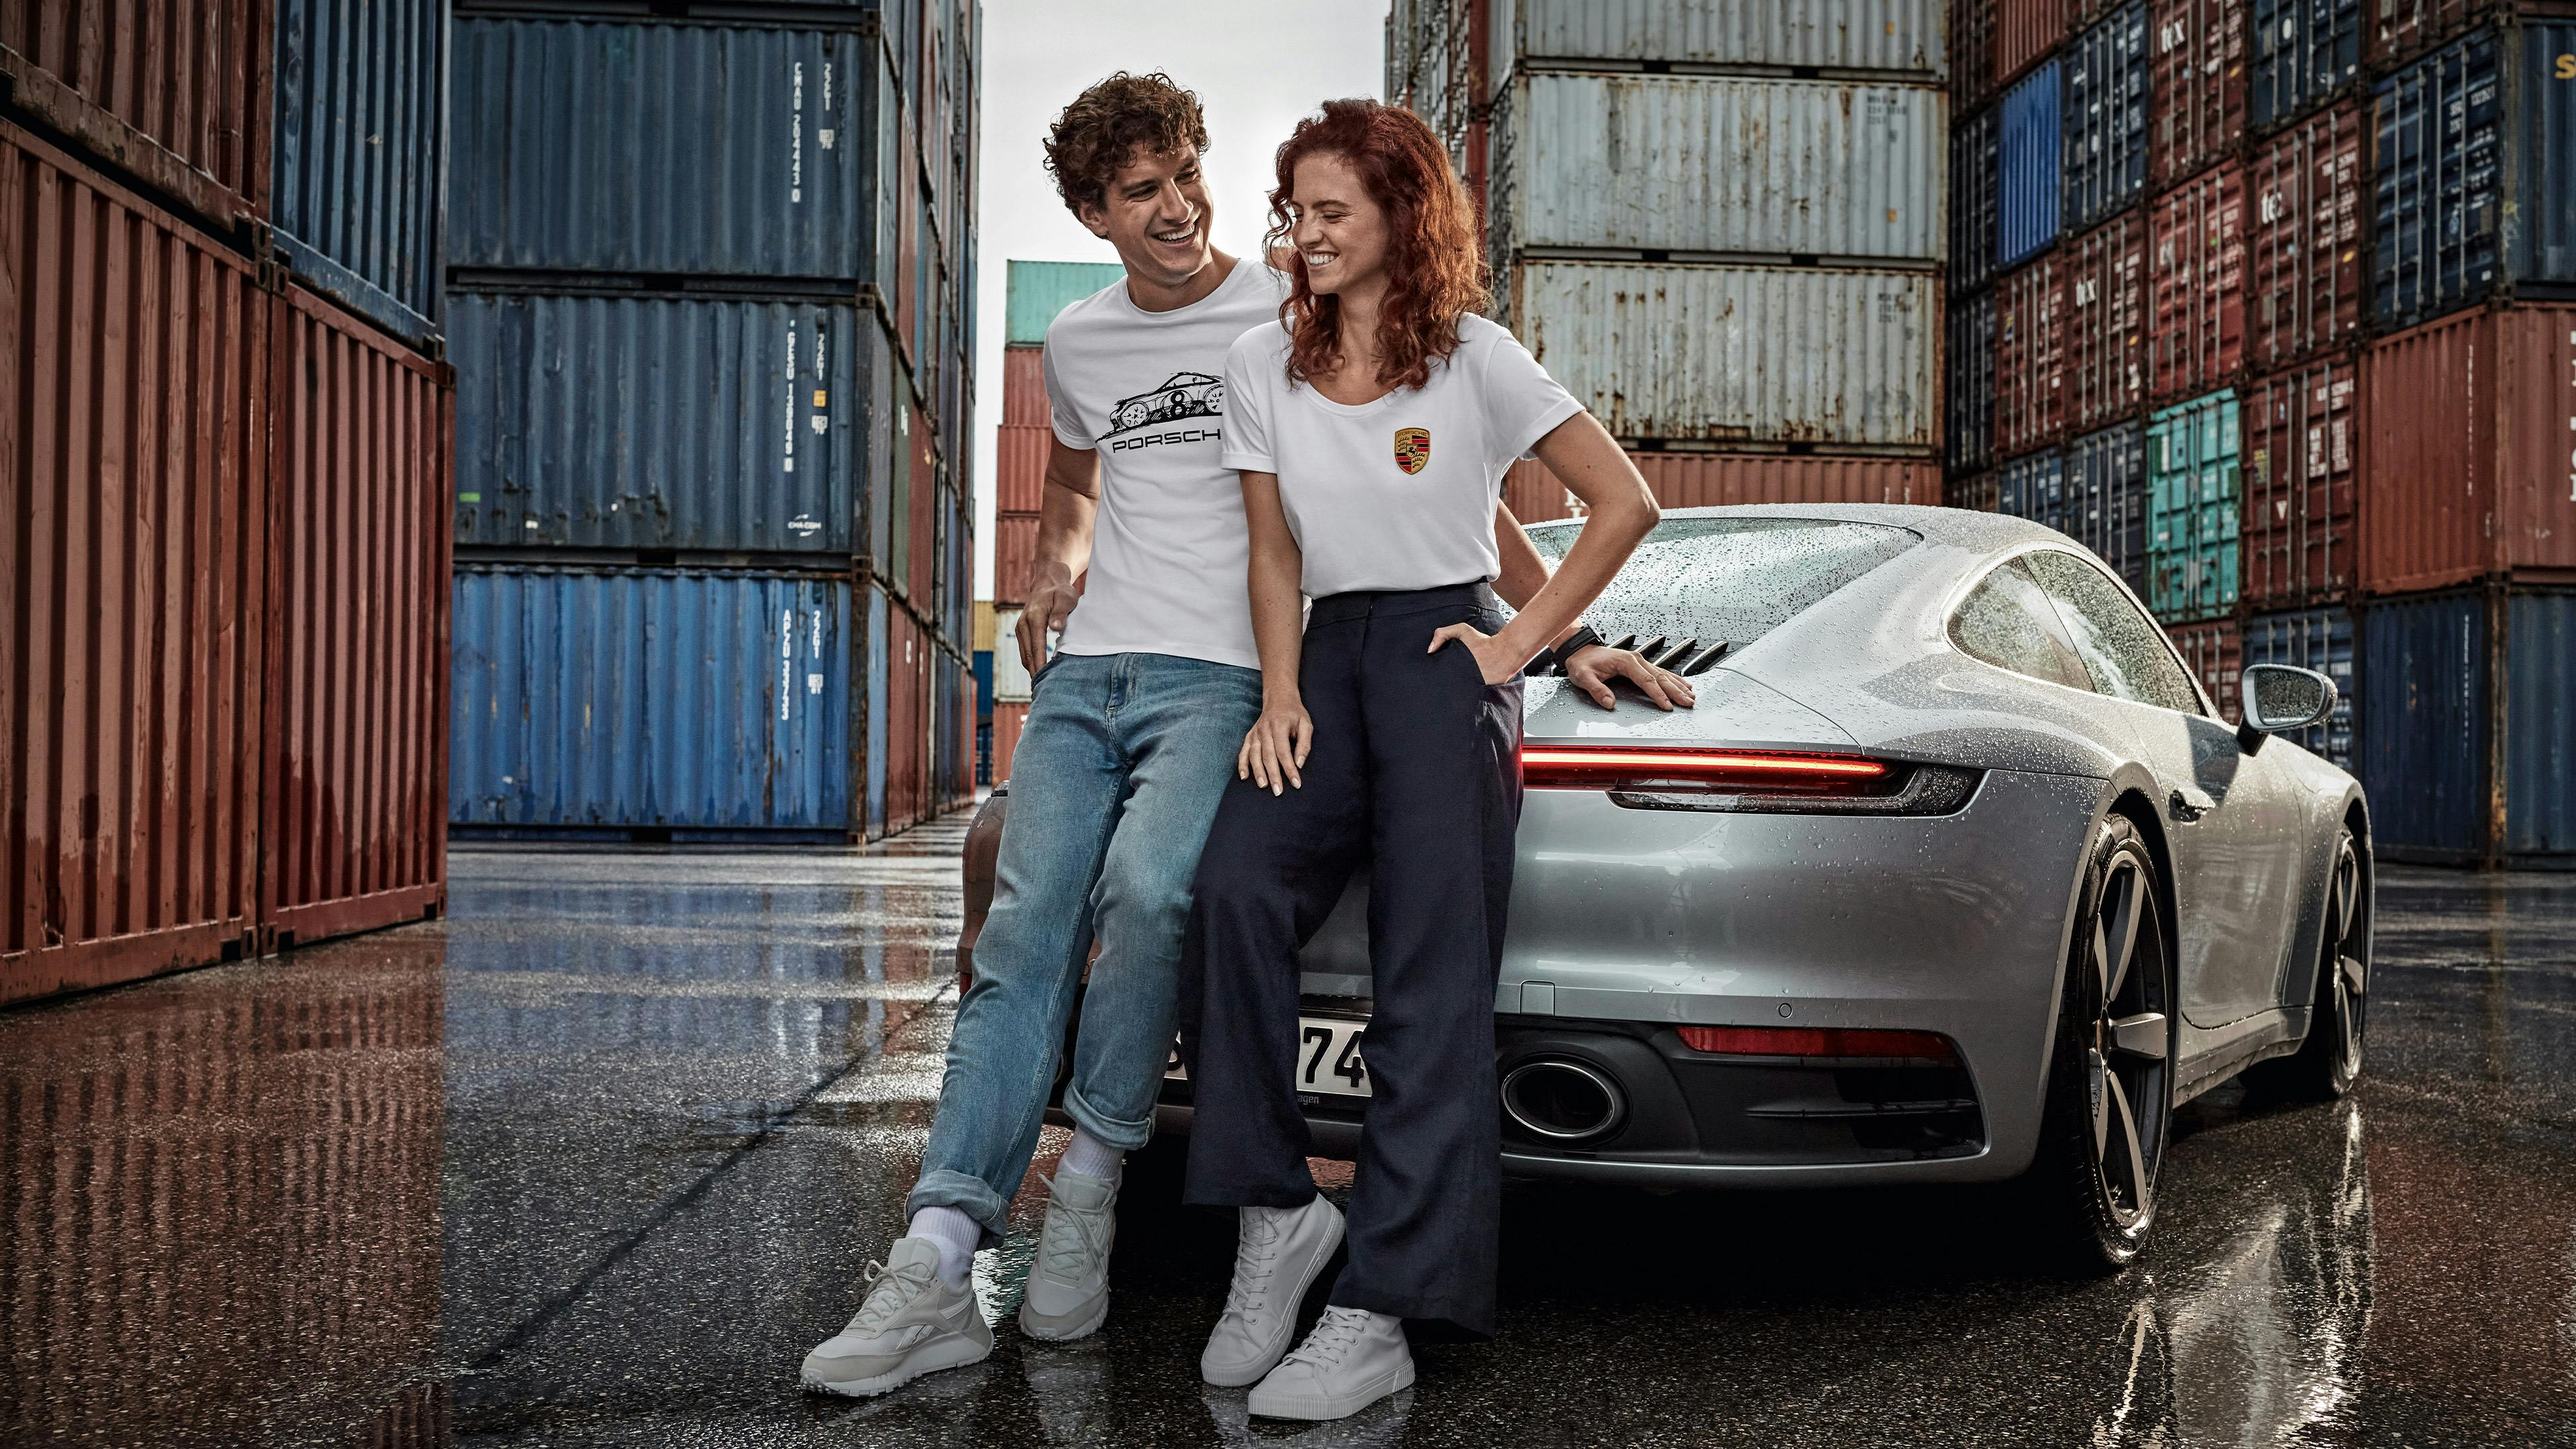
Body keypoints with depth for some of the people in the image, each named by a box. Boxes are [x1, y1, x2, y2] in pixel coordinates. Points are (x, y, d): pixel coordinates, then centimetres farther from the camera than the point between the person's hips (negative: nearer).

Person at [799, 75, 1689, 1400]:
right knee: (1023, 935, -12)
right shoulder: (1077, 342, 16)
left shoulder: (1294, 316, 1)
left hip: (1224, 678, -4)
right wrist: (1053, 568, 14)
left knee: (1147, 888, -31)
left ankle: (1090, 1186, -13)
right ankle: (935, 1267, -16)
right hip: (1086, 670, 4)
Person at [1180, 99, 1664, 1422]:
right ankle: (1273, 1213, -14)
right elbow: (1273, 555, 13)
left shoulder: (1476, 360, 0)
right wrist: (1281, 696, -1)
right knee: (1236, 888, -25)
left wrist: (1523, 639, -3)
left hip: (1446, 657, -4)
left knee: (1431, 978, -13)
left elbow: (1625, 503, 2)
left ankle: (1380, 1313, -16)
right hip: (1328, 658, 4)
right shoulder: (1260, 365, 11)